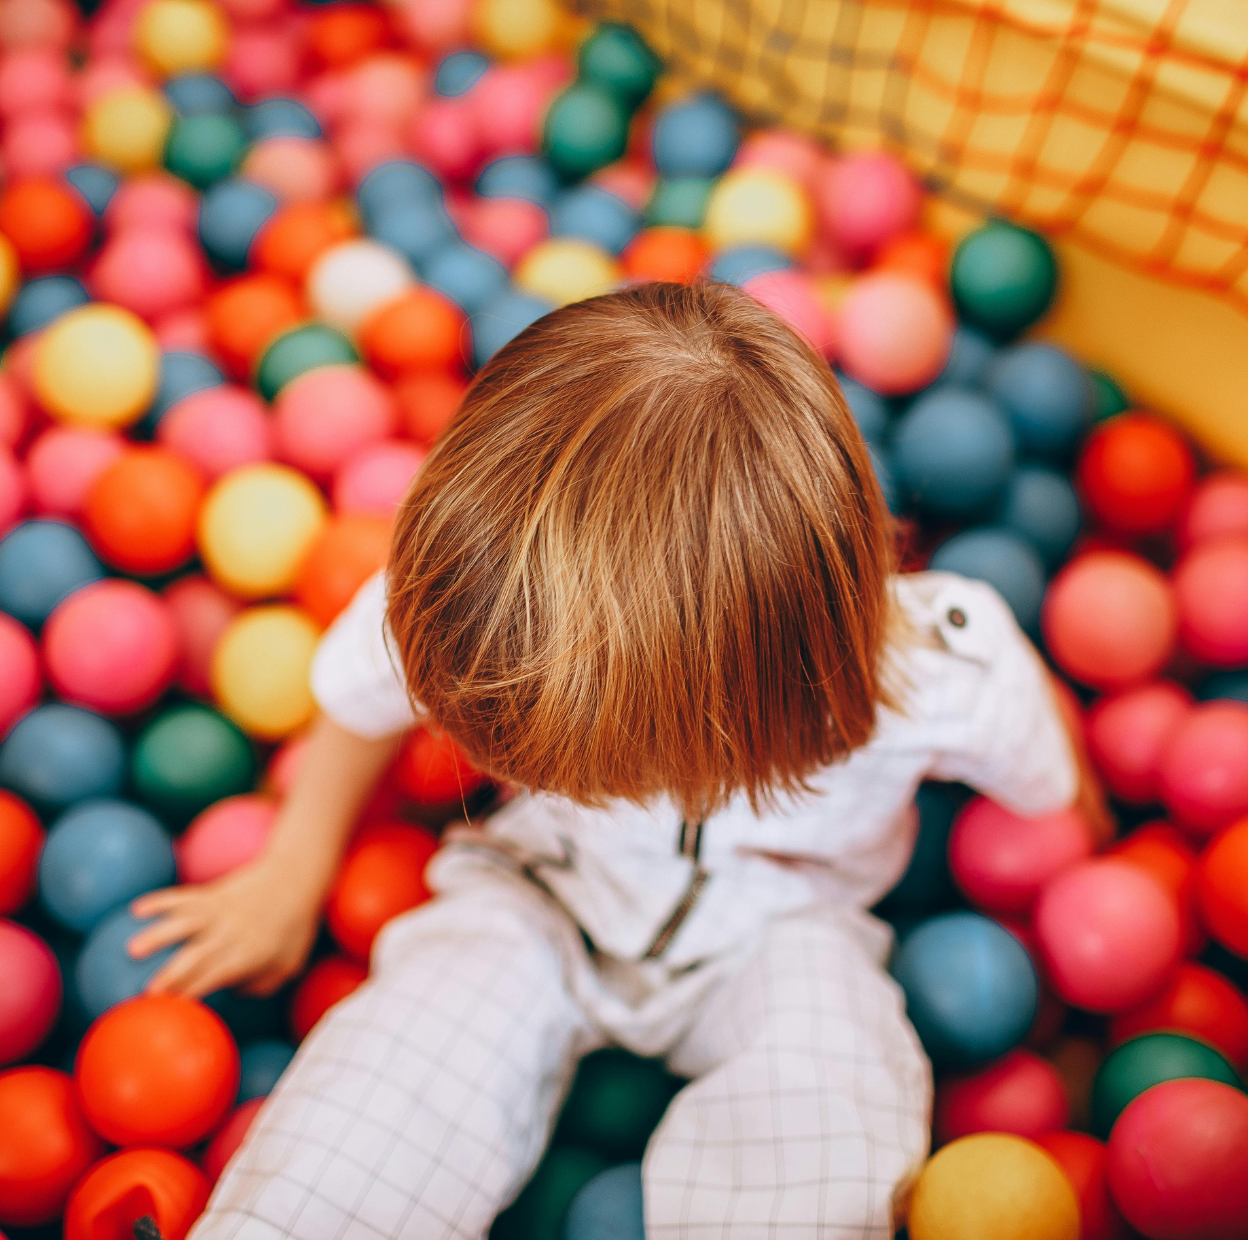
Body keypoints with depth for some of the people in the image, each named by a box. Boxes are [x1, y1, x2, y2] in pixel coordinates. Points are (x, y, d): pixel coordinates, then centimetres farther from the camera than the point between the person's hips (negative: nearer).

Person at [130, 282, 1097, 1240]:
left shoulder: (951, 680, -33)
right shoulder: (440, 605, -29)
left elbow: (1053, 801, -7)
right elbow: (359, 703, -3)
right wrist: (292, 876, 12)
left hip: (777, 925, -1)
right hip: (542, 888, 2)